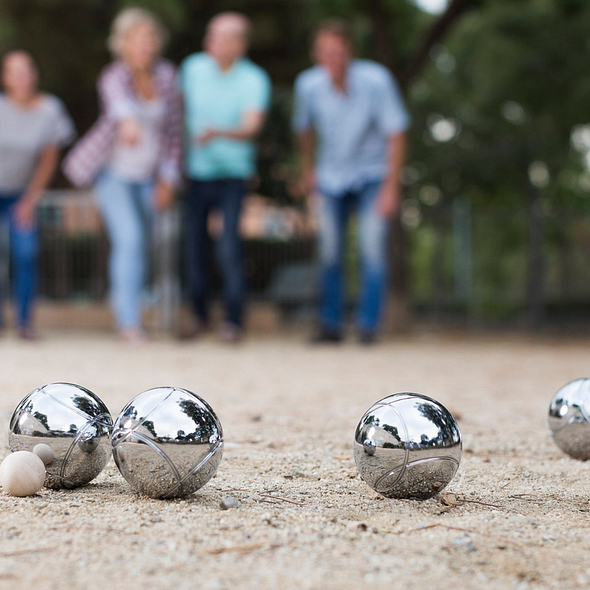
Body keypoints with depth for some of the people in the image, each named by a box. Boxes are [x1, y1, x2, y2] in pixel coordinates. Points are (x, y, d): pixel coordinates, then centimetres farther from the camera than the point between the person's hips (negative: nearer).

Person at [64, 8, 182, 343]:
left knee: (140, 247, 11)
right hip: (114, 171, -5)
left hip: (147, 176, 5)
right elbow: (118, 101, -47)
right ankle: (129, 322, -16)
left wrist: (168, 179, -1)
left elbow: (174, 128, 2)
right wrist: (127, 121, -71)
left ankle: (127, 310, 31)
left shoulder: (166, 75, -5)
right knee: (130, 238, -19)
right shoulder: (115, 77, -21)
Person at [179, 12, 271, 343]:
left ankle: (234, 321, 0)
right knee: (195, 245, 5)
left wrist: (218, 133, -39)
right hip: (198, 171, 4)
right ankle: (199, 314, 21)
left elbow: (252, 127, -22)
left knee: (230, 247, -12)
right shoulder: (193, 67, 1)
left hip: (233, 174, -4)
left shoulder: (255, 80, -10)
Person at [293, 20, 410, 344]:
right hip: (331, 177, 3)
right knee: (330, 251, 0)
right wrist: (307, 170, 15)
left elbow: (396, 134, -16)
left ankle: (368, 326, -6)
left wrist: (391, 187, -17)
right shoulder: (308, 84, -15)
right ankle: (331, 324, 12)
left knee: (372, 245, -14)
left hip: (372, 174, -2)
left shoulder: (376, 80, -24)